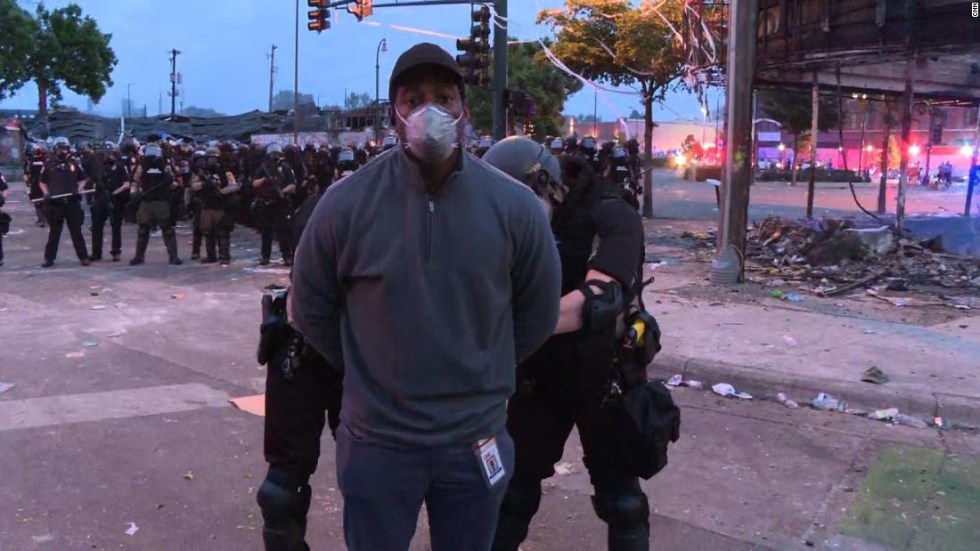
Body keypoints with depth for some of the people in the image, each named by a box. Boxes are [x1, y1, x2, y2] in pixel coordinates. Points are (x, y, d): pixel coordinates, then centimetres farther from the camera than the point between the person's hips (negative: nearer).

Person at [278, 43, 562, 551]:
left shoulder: (515, 206, -9)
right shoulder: (345, 204, -12)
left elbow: (537, 315, 4)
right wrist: (369, 375, 6)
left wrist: (483, 374, 9)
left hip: (476, 440, 1)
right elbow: (310, 309, 1)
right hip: (376, 441, -1)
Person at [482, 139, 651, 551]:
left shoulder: (610, 217, -22)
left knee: (620, 498, 13)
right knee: (513, 485, 13)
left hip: (605, 379, -3)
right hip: (538, 378, 3)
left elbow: (600, 299, -37)